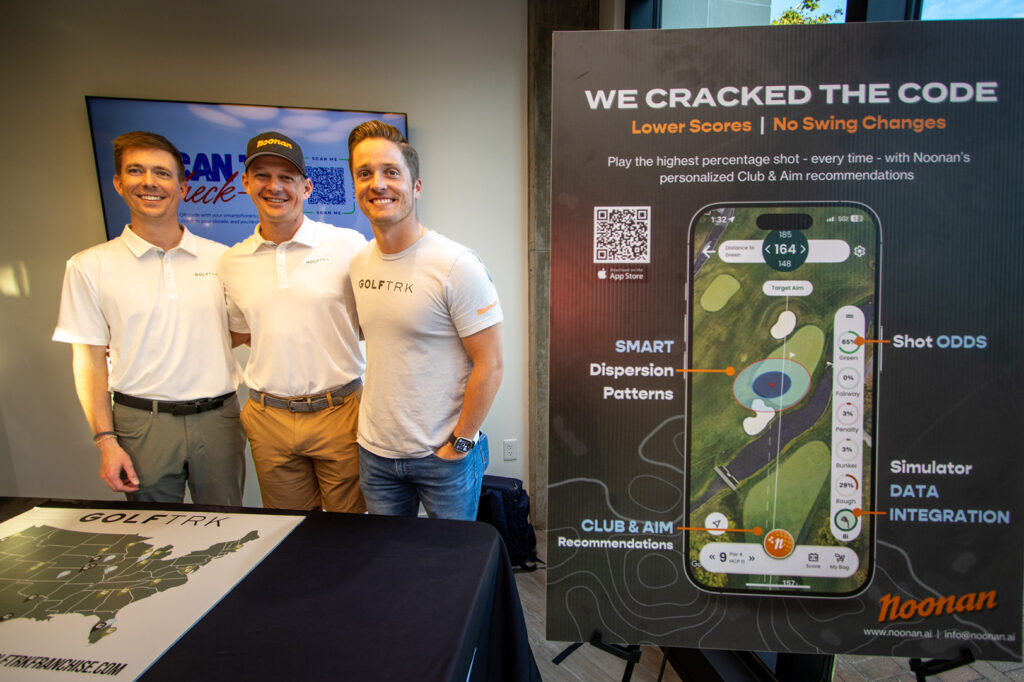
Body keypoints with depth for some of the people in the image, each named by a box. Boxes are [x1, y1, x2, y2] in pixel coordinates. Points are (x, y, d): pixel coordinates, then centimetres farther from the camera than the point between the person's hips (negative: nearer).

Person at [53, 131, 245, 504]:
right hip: (142, 423, -1)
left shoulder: (222, 259, 4)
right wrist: (106, 440, -4)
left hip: (218, 419, 1)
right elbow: (89, 361, 2)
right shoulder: (90, 266, 2)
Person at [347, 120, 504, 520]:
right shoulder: (359, 264, 2)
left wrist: (459, 443, -13)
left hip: (444, 456, -5)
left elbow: (489, 365, -16)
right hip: (375, 450, 6)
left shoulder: (457, 265, -18)